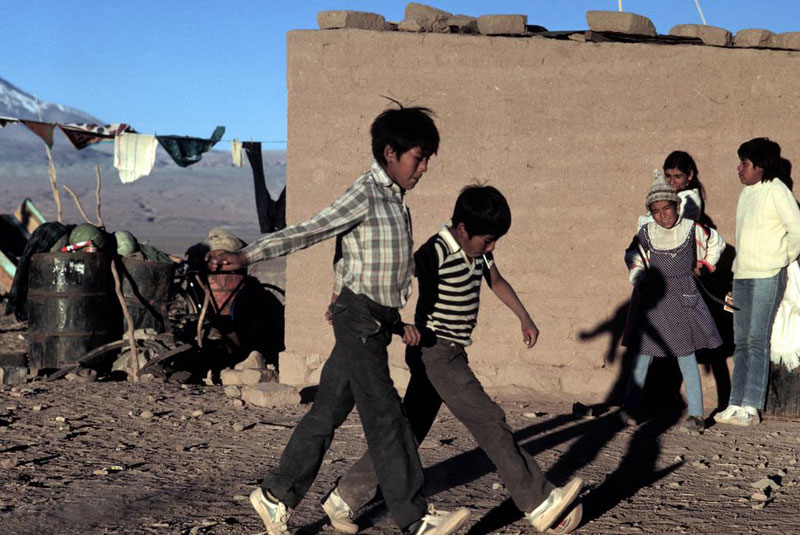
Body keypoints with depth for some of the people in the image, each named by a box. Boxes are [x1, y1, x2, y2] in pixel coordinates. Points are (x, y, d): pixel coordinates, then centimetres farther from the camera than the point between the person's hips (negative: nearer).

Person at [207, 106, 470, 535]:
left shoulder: (395, 201, 16)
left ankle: (276, 495, 21)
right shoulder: (364, 194, -12)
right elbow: (306, 232, -18)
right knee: (385, 416, -7)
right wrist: (244, 257, -27)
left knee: (327, 412, 12)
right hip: (359, 317, -9)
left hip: (378, 321, 9)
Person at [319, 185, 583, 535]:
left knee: (410, 431, 11)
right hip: (436, 351, -9)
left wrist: (524, 319, 28)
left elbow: (497, 281, 26)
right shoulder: (436, 253, -19)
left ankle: (344, 499, 18)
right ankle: (540, 503, -2)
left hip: (451, 354, 9)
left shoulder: (478, 250, 8)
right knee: (489, 421, -8)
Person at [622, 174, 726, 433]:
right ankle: (630, 407, 8)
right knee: (644, 351, 2)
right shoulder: (646, 234, -1)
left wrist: (703, 266, 13)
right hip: (652, 299, 1)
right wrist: (638, 279, 0)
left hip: (683, 298, -1)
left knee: (686, 353, -2)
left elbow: (717, 243, 15)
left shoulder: (692, 229, -3)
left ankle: (696, 414, 3)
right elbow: (633, 257, 14)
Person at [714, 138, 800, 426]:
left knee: (757, 341, -9)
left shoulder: (777, 191, -9)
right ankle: (736, 404, 9)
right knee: (741, 342, 7)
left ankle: (751, 407, -7)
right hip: (741, 275, 8)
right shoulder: (746, 192, 14)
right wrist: (739, 266, 14)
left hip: (767, 276, -8)